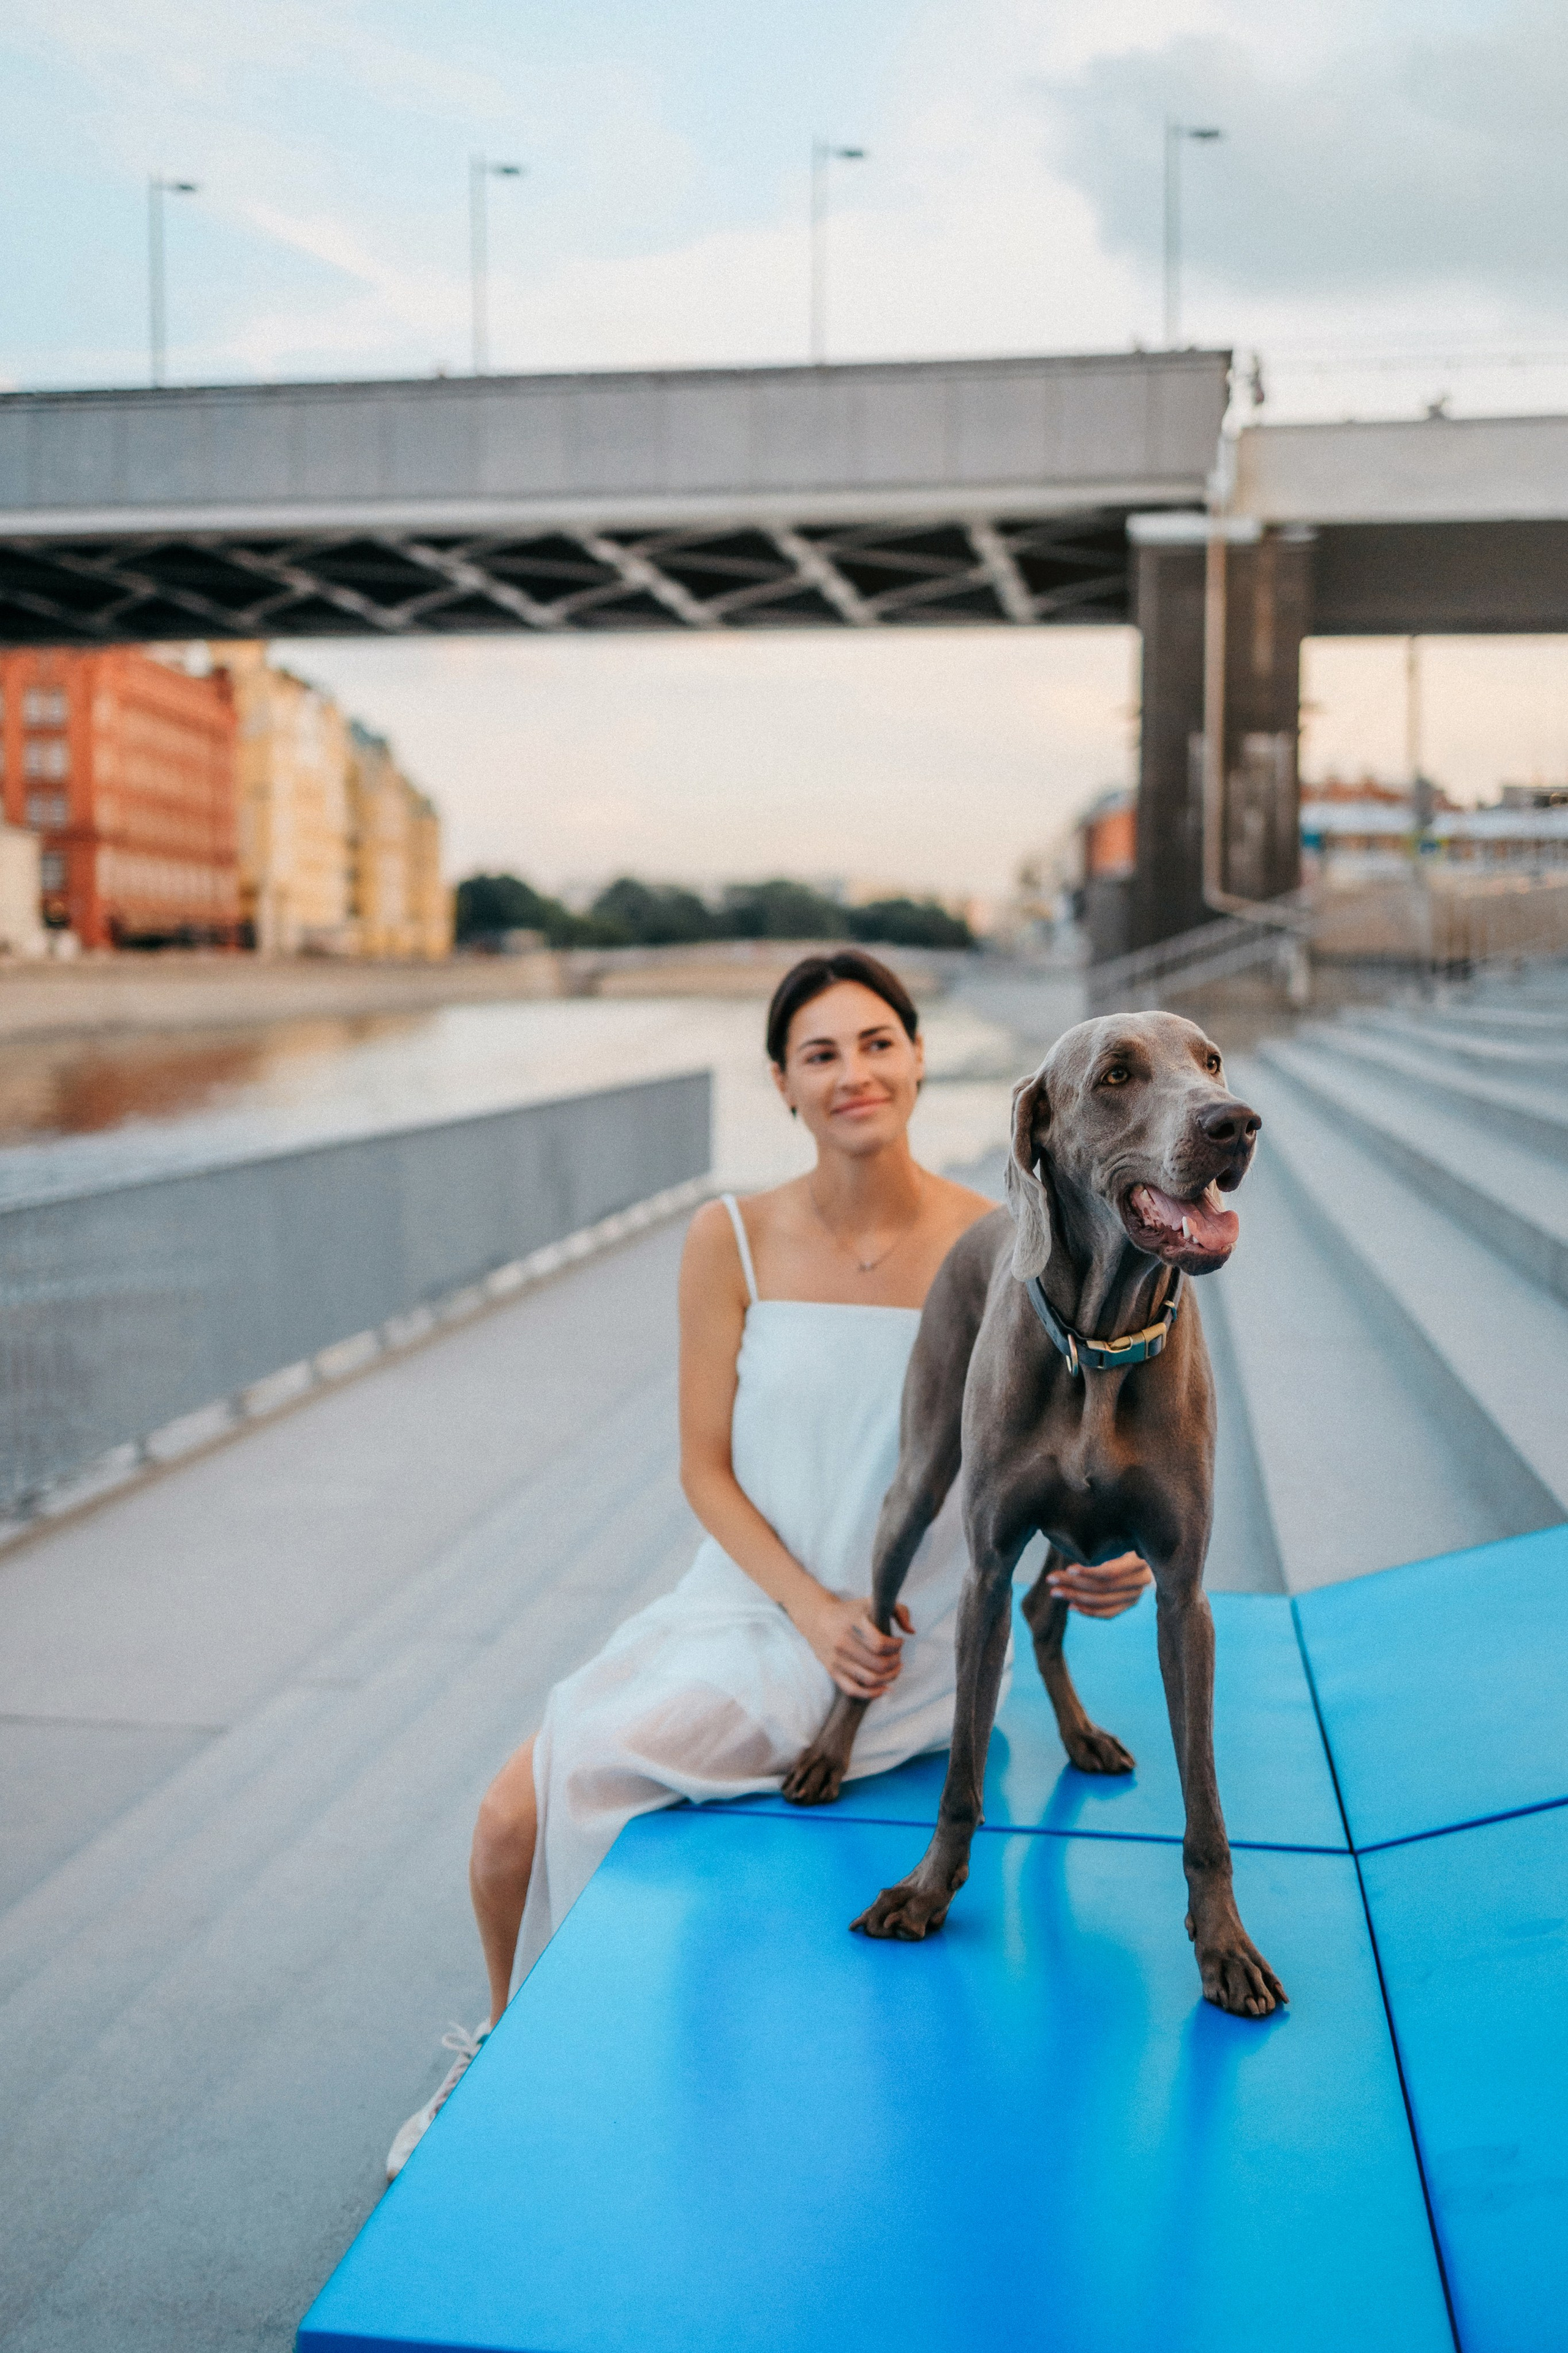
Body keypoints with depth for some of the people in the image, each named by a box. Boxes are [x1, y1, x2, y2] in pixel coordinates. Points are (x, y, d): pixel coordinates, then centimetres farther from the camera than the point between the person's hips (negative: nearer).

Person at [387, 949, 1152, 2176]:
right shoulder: (732, 1241, -4)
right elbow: (707, 1468, -1)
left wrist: (1098, 1560, -23)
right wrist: (810, 1607, -14)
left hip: (909, 1646, -3)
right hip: (745, 1603, 3)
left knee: (596, 1764, -20)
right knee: (510, 1818, -9)